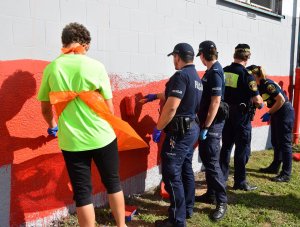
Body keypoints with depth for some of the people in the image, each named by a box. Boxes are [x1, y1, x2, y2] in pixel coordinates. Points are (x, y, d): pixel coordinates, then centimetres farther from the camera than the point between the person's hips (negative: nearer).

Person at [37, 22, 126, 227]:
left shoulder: (51, 68, 0)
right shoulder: (95, 66, -6)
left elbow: (46, 108, 9)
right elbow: (109, 108, -3)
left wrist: (52, 126, 30)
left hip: (71, 141, 1)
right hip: (102, 137, -1)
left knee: (82, 193, 12)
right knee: (113, 183, 20)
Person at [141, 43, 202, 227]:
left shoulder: (181, 75, -17)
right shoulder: (196, 76, 14)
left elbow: (171, 106, -23)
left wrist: (158, 128, -14)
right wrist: (156, 96, 35)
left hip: (179, 131, -10)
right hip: (192, 128, 10)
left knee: (172, 174, -4)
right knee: (186, 170, 18)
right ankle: (188, 209, 30)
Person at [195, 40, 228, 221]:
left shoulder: (215, 73, -17)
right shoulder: (210, 71, 12)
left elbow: (216, 102, -21)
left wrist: (206, 127, -19)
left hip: (212, 124, -10)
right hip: (206, 122, 10)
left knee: (212, 162, -5)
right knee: (206, 158, 16)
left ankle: (222, 201, 6)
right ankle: (211, 194, 29)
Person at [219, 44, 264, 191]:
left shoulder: (223, 72, 1)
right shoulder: (246, 75, -16)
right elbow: (257, 99, -18)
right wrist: (261, 104, 3)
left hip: (226, 113, 6)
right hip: (241, 115, -6)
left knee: (226, 146, 16)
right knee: (242, 149, 5)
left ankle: (221, 177, 25)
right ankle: (240, 182, 12)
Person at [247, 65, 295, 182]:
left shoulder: (267, 84, -22)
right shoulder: (259, 86, 4)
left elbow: (281, 100, -24)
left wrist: (269, 114, -18)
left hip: (285, 112, -9)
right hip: (276, 113, 9)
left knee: (284, 143, -6)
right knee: (275, 141, 16)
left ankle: (286, 174, 0)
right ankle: (275, 167, 29)